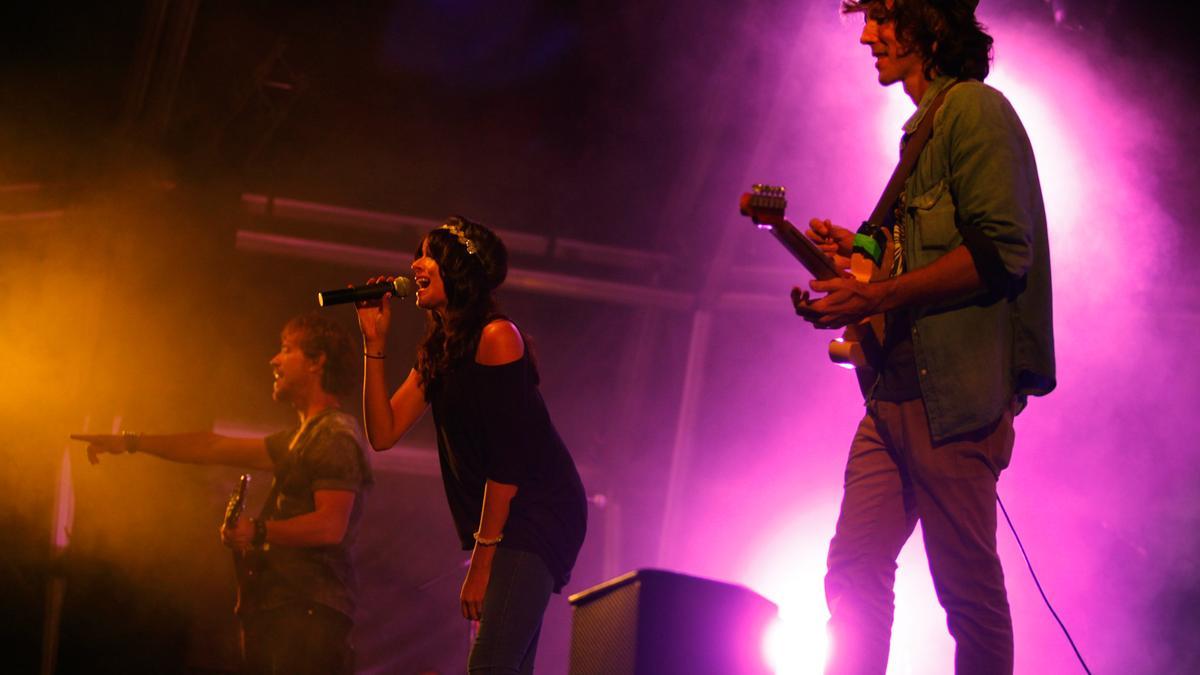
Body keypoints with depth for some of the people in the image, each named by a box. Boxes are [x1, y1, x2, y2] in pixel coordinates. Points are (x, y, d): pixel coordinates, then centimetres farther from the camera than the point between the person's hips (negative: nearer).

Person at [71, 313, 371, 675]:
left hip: (308, 615, -10)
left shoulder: (335, 437, -8)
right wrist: (131, 442, 26)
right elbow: (216, 447, 27)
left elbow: (331, 526, -20)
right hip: (281, 612, 10)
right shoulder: (304, 437, 24)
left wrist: (260, 531, -25)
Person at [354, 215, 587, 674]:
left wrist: (482, 558, -15)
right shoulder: (437, 351, 13)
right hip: (502, 521, 9)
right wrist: (375, 341, 3)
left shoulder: (496, 337, -13)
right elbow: (383, 433, 7)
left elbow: (507, 458, -16)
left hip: (537, 512, -9)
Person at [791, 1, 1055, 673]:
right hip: (895, 395, 9)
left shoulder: (975, 109, -8)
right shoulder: (924, 127, 22)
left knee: (970, 593, -2)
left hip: (954, 398, -9)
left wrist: (875, 296, -19)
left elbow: (1001, 252, -19)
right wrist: (859, 250, 14)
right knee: (855, 575, 7)